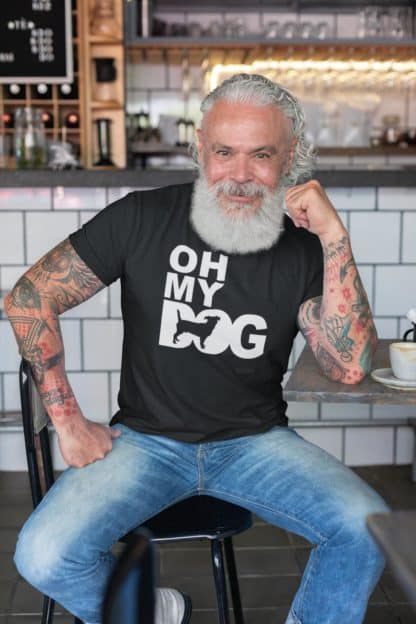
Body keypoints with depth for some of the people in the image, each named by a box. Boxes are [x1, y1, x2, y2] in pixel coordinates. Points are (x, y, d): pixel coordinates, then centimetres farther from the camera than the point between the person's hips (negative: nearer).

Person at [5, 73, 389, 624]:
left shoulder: (303, 249, -3)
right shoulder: (142, 219, -6)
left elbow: (350, 368, -14)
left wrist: (336, 239, -21)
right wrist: (69, 421, -6)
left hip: (255, 442, 1)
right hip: (147, 439, 0)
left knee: (367, 529, -22)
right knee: (44, 558, -21)